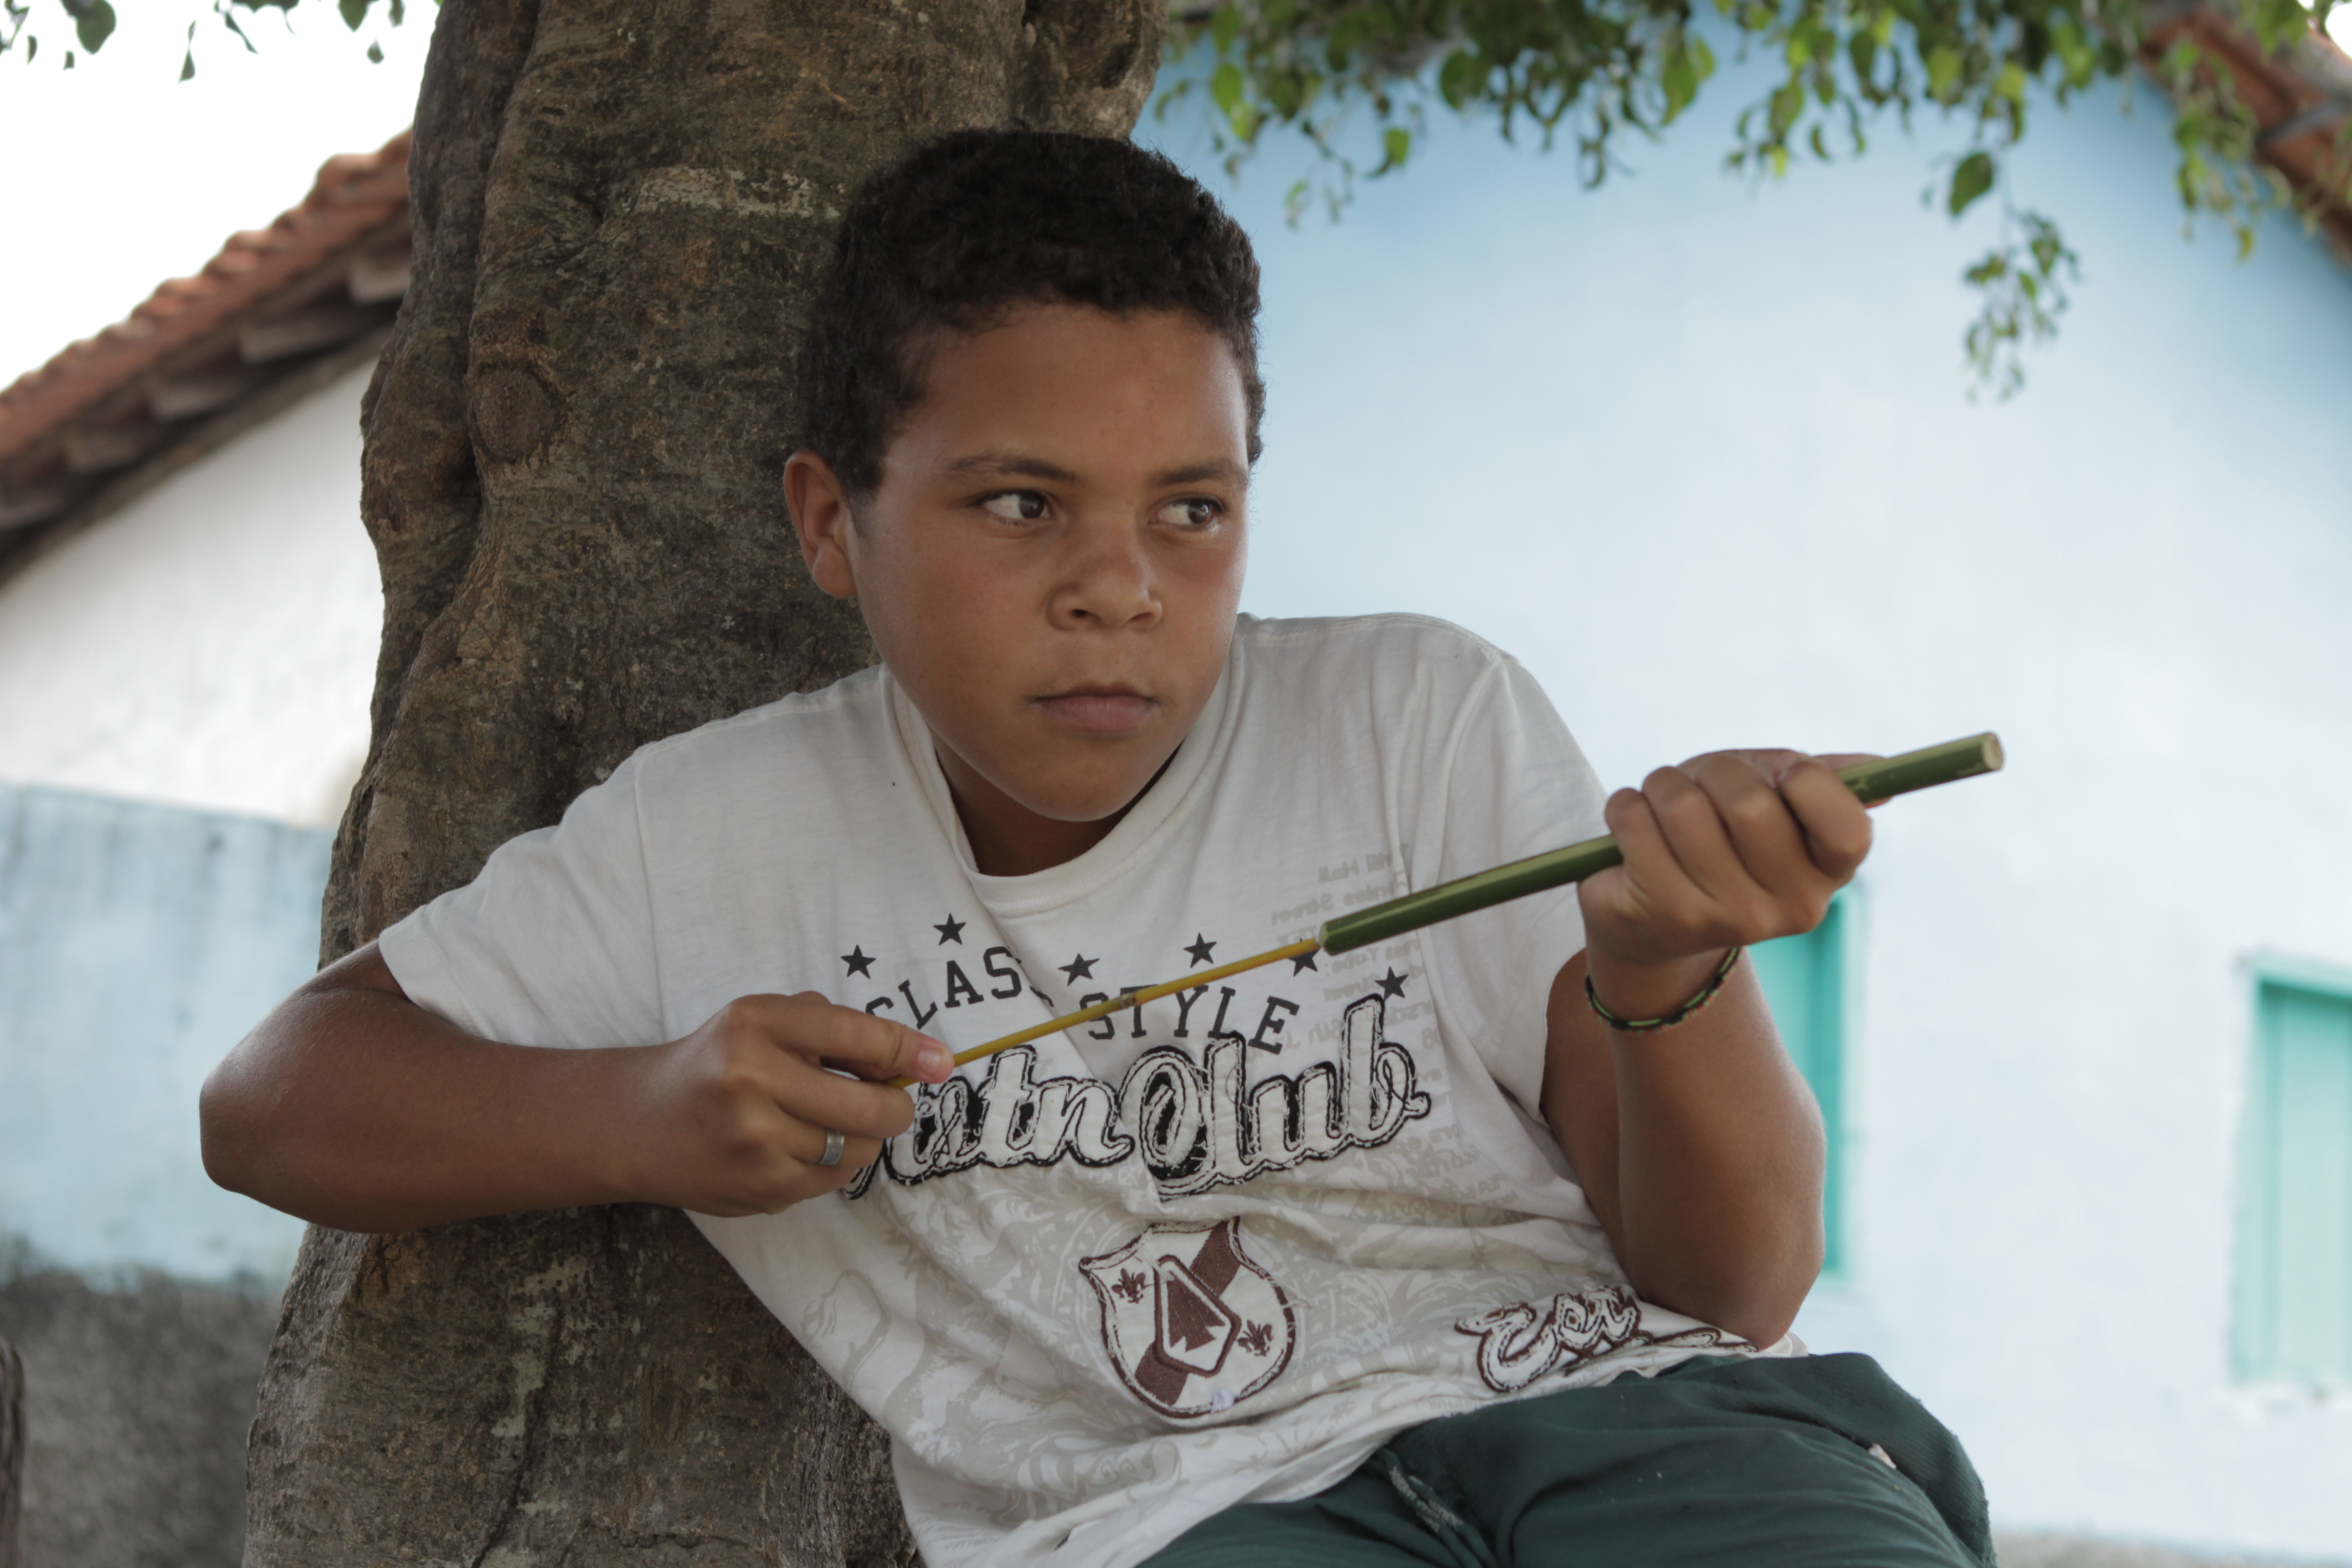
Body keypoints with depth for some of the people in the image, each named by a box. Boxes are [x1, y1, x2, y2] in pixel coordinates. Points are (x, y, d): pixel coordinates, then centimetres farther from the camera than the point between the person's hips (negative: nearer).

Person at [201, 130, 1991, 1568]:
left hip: (1609, 1403, 0)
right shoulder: (720, 840, 9)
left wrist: (1668, 971, -21)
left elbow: (1745, 1279, 2)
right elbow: (272, 1101, 12)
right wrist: (636, 1118, -6)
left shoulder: (1422, 721, 5)